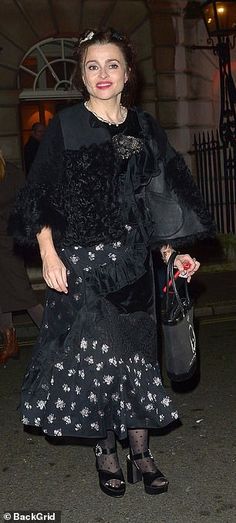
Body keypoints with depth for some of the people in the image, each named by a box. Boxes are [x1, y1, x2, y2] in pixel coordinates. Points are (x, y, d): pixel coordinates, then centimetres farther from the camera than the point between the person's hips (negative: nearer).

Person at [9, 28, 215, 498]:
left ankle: (140, 450, 20)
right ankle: (105, 452, 18)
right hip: (80, 261, -3)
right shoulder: (65, 126, -2)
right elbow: (39, 197, -4)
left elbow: (157, 202, 11)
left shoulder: (143, 128, 8)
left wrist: (171, 253, 2)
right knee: (90, 351, 1)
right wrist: (49, 255, -13)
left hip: (131, 260, 3)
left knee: (135, 349, 7)